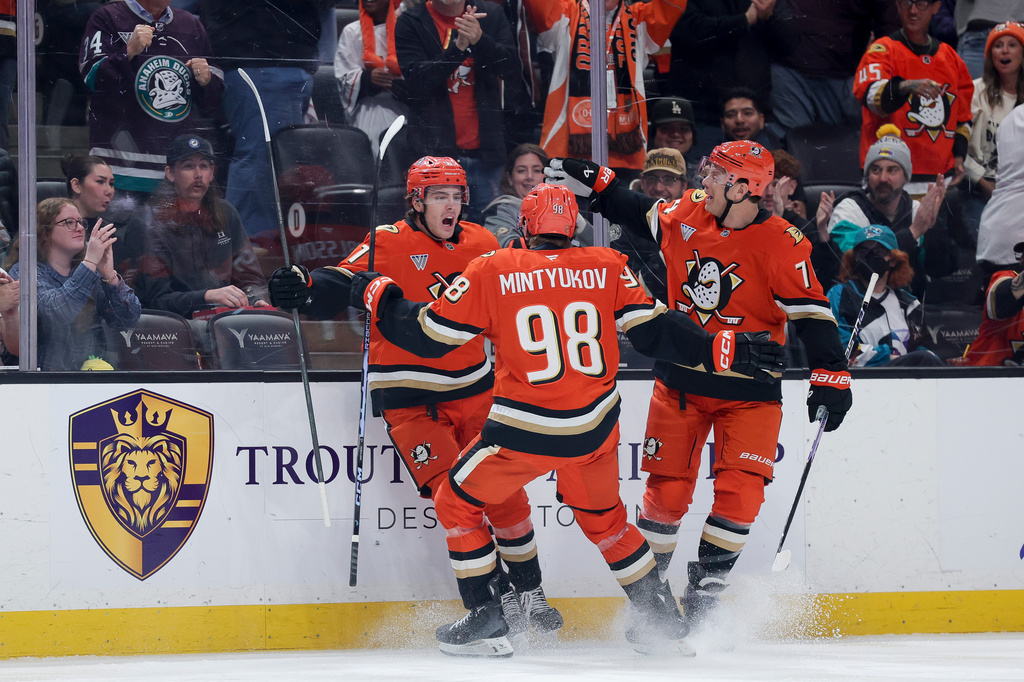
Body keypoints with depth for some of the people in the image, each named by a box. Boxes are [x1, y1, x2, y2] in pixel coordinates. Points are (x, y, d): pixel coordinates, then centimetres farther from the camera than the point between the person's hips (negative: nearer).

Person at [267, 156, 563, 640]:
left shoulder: (480, 244, 5)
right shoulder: (388, 245, -10)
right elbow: (340, 288, -20)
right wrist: (303, 288, -39)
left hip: (472, 387, 5)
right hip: (410, 397, -4)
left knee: (504, 490, 5)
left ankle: (528, 590, 22)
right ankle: (492, 600, -3)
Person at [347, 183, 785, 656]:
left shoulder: (491, 271, -3)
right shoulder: (608, 267, 3)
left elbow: (430, 337, 2)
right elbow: (653, 331, -1)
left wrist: (379, 297, 17)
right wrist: (724, 352, 3)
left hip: (523, 430, -3)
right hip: (594, 430, 4)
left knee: (457, 505, 18)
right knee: (604, 519, 26)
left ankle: (484, 624, 14)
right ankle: (663, 624, 25)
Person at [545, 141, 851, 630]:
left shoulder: (782, 245, -16)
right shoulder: (688, 212, -3)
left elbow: (812, 313, -16)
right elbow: (642, 215, 17)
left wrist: (831, 377, -21)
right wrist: (596, 183, 13)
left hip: (747, 391, -3)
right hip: (680, 379, 3)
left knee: (739, 489, -13)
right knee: (667, 488, 3)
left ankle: (703, 590, -1)